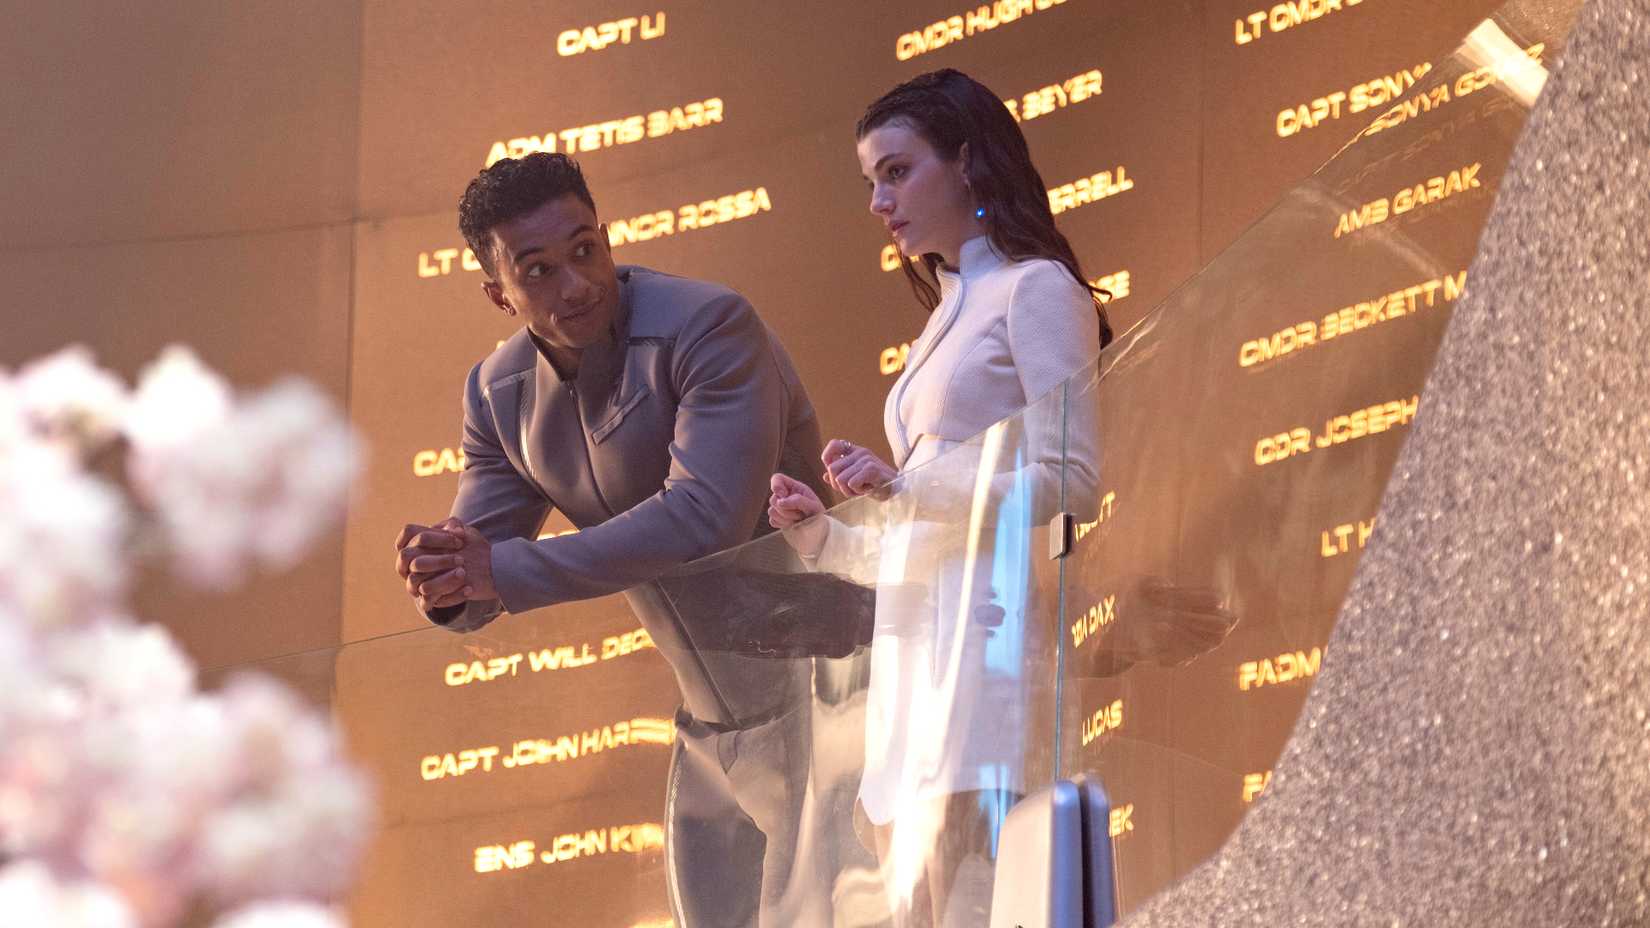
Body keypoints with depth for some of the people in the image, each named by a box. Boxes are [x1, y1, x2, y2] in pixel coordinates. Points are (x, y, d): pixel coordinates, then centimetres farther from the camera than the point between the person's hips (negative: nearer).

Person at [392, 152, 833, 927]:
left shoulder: (707, 327, -20)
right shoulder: (500, 392, 2)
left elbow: (706, 518, -32)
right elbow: (476, 592, 3)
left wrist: (503, 570, -30)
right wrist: (444, 580, -23)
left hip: (813, 696, -8)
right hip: (710, 727, 8)